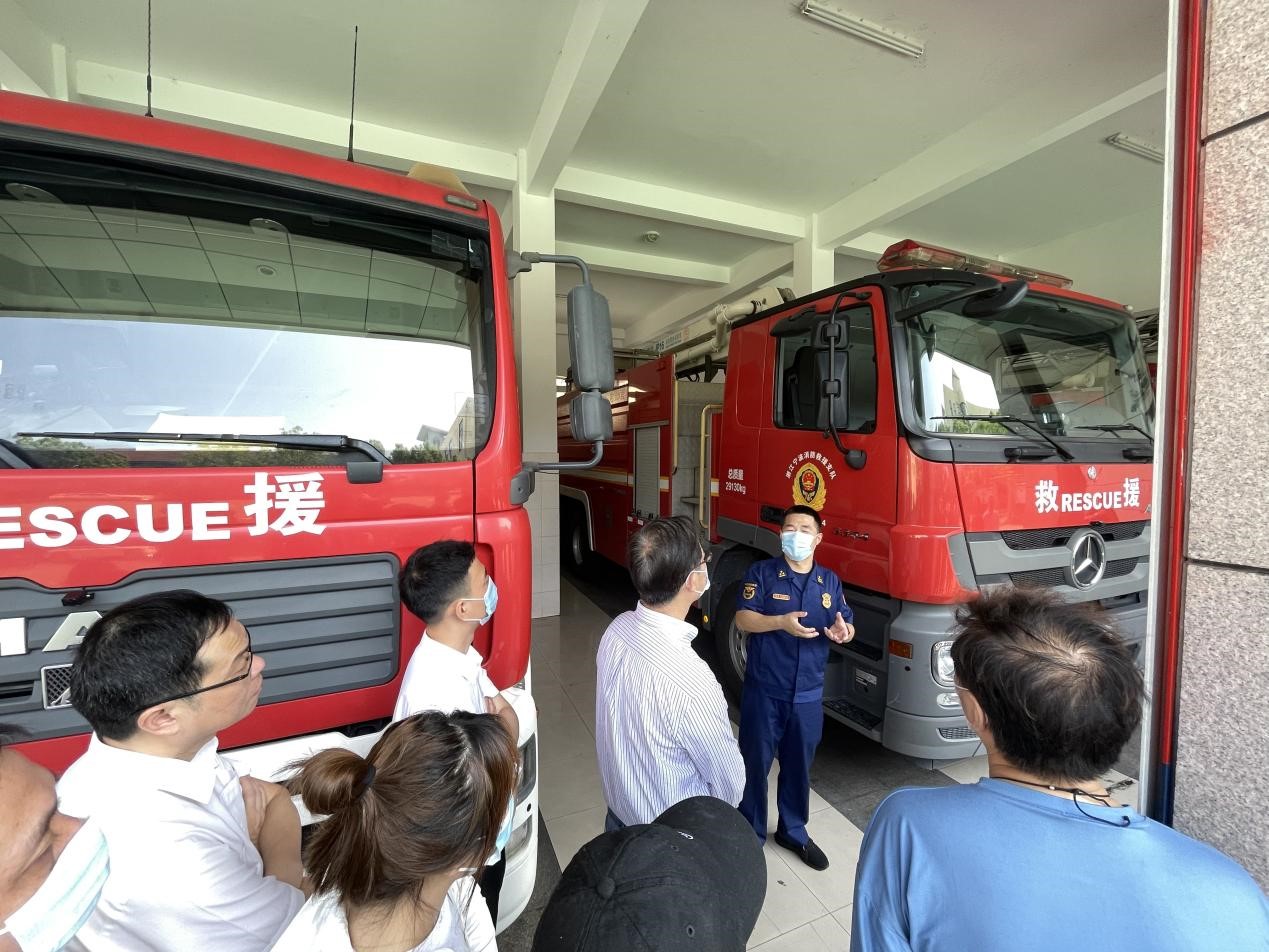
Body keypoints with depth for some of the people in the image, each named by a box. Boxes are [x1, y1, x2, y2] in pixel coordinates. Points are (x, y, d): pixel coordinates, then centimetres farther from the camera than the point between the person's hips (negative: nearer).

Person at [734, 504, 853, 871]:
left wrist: (843, 631, -16)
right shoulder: (761, 573, -9)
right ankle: (750, 833, 32)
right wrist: (782, 622, -30)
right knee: (755, 763, 10)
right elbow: (743, 619, -15)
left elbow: (847, 627, 7)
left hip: (808, 693, 4)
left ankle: (793, 831, 42)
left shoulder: (830, 580, 4)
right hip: (764, 689, -3)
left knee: (799, 765, 20)